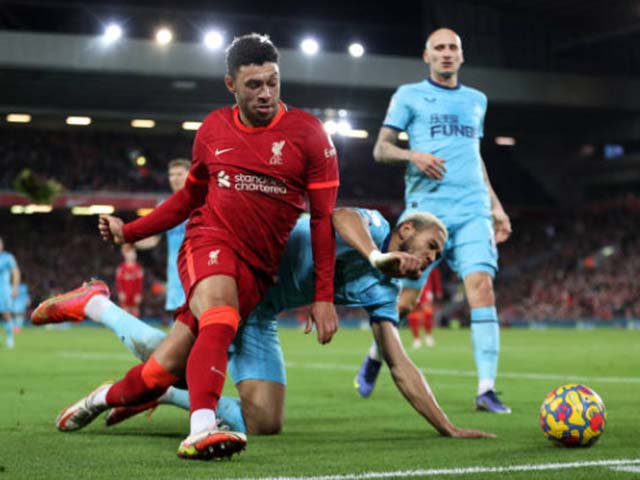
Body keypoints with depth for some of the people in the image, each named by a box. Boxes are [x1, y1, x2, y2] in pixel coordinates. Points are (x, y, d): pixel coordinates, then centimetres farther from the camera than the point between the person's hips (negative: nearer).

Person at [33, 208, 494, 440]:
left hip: (260, 318, 7)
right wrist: (375, 256, -43)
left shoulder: (382, 292, 10)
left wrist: (447, 426, -1)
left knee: (263, 424, -6)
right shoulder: (372, 223, -6)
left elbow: (400, 367, 6)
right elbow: (340, 215, -30)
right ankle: (94, 305, -1)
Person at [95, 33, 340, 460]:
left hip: (257, 267, 0)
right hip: (208, 243, 0)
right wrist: (129, 231, 17)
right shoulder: (214, 129, 8)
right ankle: (201, 430, -46)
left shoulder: (308, 133, -3)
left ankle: (108, 397, 23)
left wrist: (324, 297, -6)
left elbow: (323, 217, -2)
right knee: (220, 322, -34)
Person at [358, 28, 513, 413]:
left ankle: (487, 389, -19)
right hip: (425, 208, -3)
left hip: (473, 209, 3)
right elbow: (381, 149, 6)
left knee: (482, 285, -17)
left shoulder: (476, 100, 21)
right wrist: (412, 155, -15)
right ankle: (377, 356, 31)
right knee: (405, 298, 0)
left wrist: (495, 206, 23)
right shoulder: (409, 95, 9)